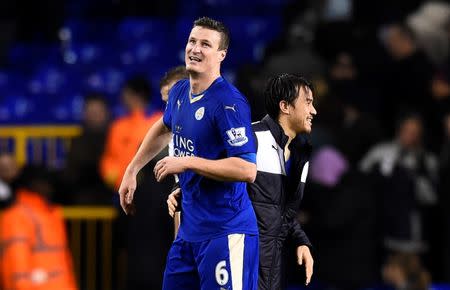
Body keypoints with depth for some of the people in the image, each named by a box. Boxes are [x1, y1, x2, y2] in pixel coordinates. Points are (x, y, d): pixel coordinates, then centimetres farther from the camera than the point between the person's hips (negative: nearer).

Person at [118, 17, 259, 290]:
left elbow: (247, 170, -24)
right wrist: (131, 171, 32)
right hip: (189, 229, 9)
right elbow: (164, 128, 33)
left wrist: (187, 163, -20)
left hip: (226, 234, -9)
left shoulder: (229, 103, -17)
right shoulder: (179, 92, 9)